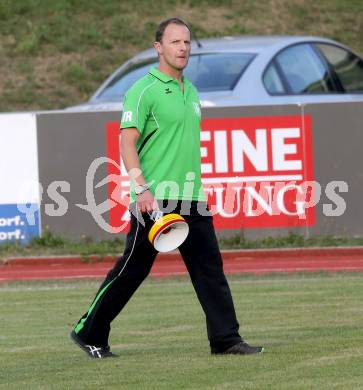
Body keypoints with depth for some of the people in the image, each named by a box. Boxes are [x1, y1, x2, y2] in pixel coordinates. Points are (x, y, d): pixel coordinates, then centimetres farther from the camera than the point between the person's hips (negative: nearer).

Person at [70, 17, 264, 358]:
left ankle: (226, 339, 1)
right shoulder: (144, 90, -8)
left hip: (191, 199, 7)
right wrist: (141, 189, -24)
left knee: (210, 267, 0)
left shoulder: (190, 90, 16)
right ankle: (88, 333, 13)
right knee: (130, 270, 0)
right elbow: (127, 142, -15)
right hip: (154, 199, -7)